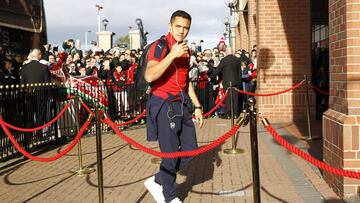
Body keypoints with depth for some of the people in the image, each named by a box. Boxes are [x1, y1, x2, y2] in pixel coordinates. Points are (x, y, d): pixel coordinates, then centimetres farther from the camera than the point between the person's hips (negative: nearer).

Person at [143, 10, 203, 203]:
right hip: (164, 105, -8)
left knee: (190, 150, 9)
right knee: (171, 154, 0)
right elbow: (149, 76, -28)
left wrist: (197, 106, 18)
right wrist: (172, 55, -29)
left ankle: (157, 182, 25)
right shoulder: (159, 46, -12)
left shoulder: (185, 50, 13)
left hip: (182, 105, 8)